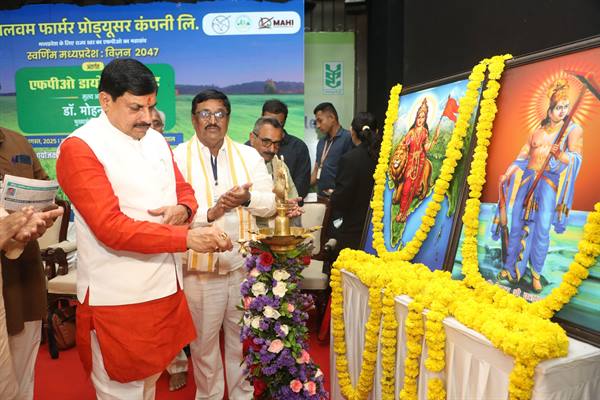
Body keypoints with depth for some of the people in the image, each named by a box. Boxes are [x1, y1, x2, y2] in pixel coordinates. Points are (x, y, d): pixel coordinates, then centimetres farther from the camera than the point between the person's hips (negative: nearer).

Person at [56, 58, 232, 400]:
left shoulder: (156, 140, 9)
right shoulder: (79, 148, -13)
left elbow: (184, 190, 16)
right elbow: (110, 227, -22)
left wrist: (183, 209, -9)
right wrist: (187, 238, -27)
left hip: (165, 288, 6)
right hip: (118, 299, -6)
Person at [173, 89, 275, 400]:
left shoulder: (249, 156, 6)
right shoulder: (178, 157, -3)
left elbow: (269, 203, 4)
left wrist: (247, 198, -16)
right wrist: (210, 213, -23)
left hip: (244, 263, 2)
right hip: (200, 266, -2)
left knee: (242, 337, 17)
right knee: (203, 340, 14)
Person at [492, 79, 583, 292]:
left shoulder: (574, 130, -1)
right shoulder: (538, 129, 12)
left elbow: (577, 159, -11)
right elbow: (522, 155, 16)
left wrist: (559, 155, -30)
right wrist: (506, 174, 10)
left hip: (550, 181, -4)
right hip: (527, 179, 4)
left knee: (542, 229, -11)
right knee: (517, 223, 5)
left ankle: (536, 274, 2)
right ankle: (510, 267, 16)